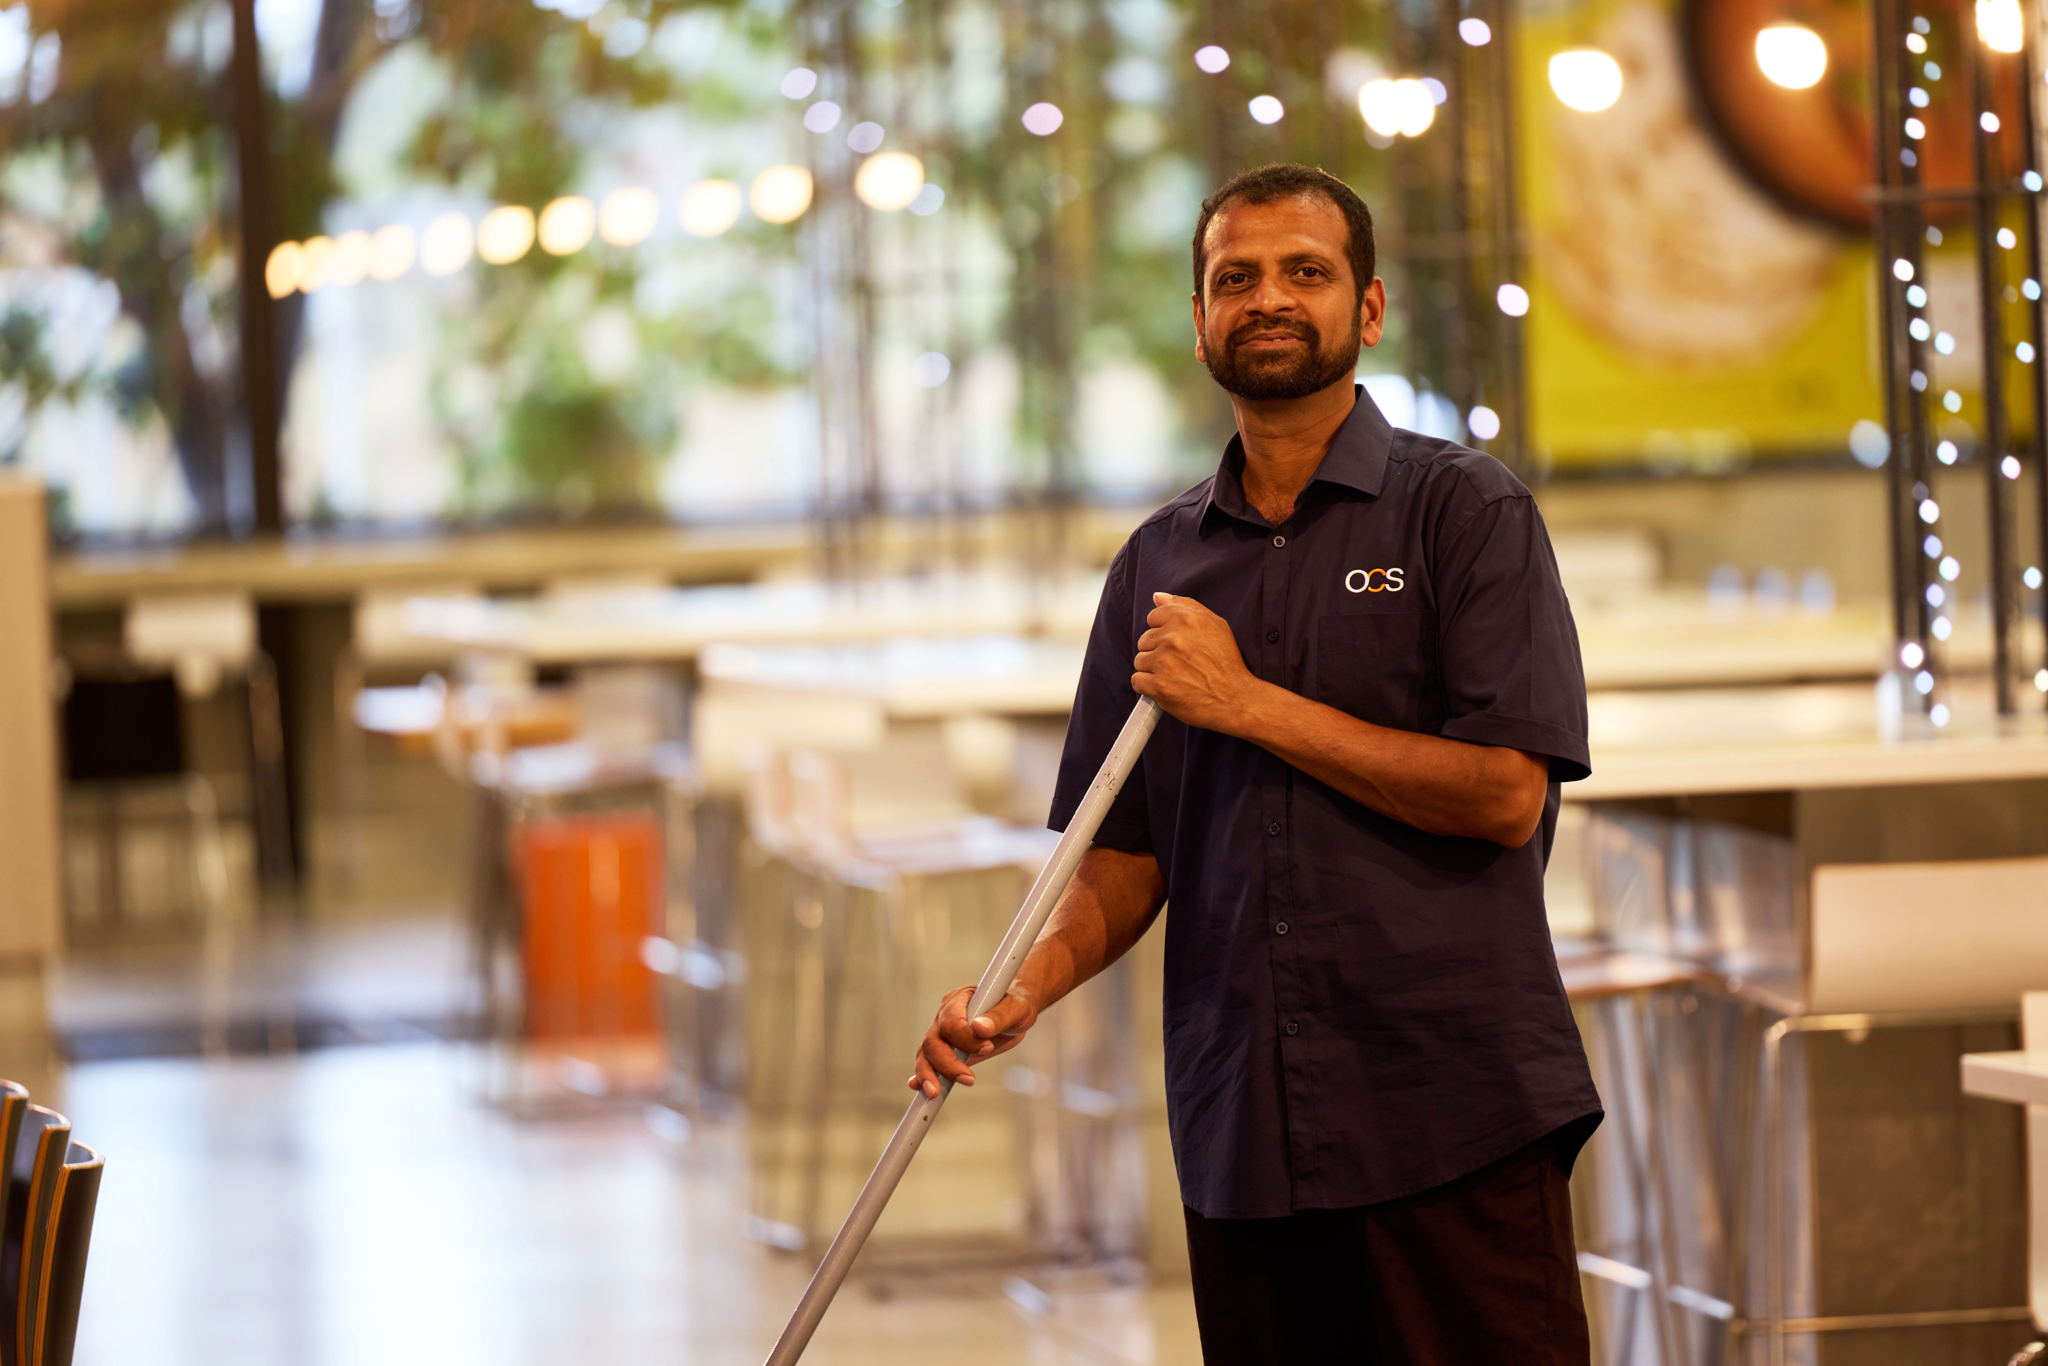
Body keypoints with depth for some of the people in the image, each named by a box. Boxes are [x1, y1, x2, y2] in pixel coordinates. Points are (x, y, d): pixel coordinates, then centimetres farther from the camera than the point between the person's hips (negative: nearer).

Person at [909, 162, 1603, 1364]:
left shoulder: (1464, 509, 0)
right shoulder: (1160, 563, 15)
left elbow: (1506, 792, -10)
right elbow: (1124, 854, 14)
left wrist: (1248, 704, -9)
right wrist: (1027, 986, -7)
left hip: (1457, 1122, -4)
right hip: (1242, 1131, 5)